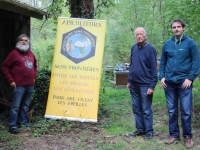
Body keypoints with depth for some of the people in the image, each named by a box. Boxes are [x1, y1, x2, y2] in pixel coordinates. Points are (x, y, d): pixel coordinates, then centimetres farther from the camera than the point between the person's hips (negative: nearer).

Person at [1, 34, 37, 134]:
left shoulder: (30, 53, 14)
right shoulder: (14, 53, -5)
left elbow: (34, 66, 28)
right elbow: (4, 67, -7)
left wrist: (34, 77, 16)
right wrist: (11, 81, -11)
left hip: (30, 85, 6)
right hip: (19, 85, -6)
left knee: (25, 105, 14)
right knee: (15, 106, -4)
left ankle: (23, 121, 26)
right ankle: (12, 126, 1)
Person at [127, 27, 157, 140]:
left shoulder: (150, 49, -10)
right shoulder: (134, 48, 9)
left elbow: (154, 68, -11)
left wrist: (152, 86, -16)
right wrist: (129, 81, 14)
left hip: (145, 85, -6)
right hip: (134, 84, 6)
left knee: (146, 109, 0)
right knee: (136, 108, 12)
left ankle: (149, 131, 11)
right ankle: (140, 129, 24)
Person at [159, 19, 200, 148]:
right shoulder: (167, 44, 8)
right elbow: (162, 62, 13)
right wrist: (162, 77, 2)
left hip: (184, 82, -4)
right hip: (169, 82, 4)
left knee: (186, 111, -1)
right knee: (172, 111, 10)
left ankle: (188, 137, 13)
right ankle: (174, 135, 22)